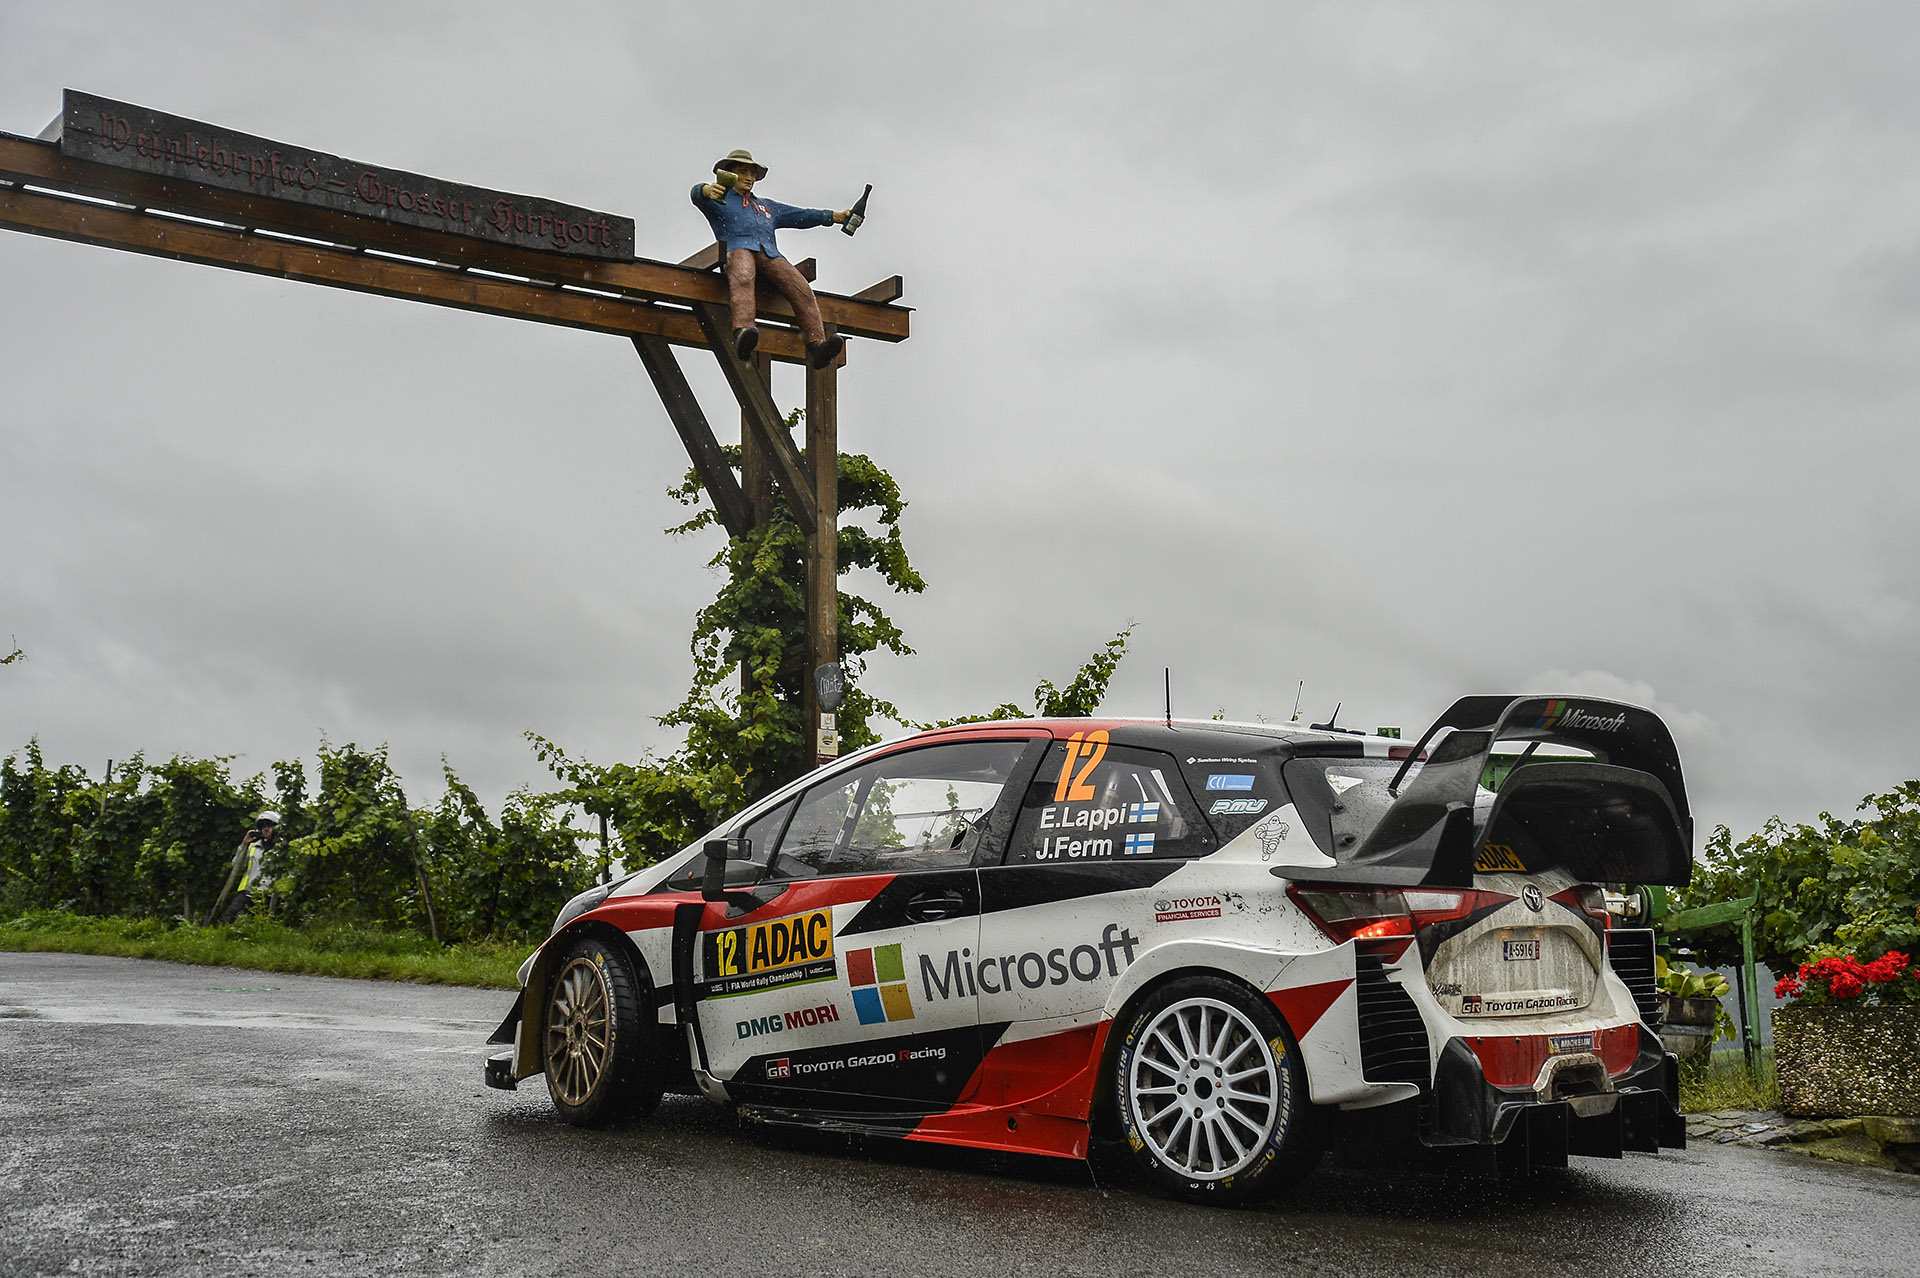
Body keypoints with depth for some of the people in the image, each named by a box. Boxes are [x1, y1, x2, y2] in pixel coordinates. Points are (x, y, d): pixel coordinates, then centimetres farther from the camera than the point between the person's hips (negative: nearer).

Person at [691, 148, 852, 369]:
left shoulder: (767, 207, 41)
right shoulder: (719, 199, 27)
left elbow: (802, 215, 35)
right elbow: (697, 194, 4)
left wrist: (837, 216, 23)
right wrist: (708, 190, -22)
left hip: (769, 254, 4)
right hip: (738, 248, -4)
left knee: (801, 288, -24)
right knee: (742, 279, -40)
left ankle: (816, 346, -38)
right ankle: (742, 333, -63)